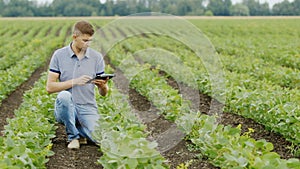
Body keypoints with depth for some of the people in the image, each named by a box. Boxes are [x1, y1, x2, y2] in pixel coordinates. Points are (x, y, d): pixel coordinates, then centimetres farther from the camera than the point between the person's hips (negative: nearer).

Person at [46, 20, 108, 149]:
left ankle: (80, 128, 11)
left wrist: (103, 86, -20)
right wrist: (74, 82, -19)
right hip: (66, 108, -1)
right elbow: (49, 87, -7)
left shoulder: (97, 57, 3)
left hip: (88, 109, 1)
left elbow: (103, 93, 5)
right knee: (64, 96, -36)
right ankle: (73, 136, -12)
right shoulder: (59, 55, -1)